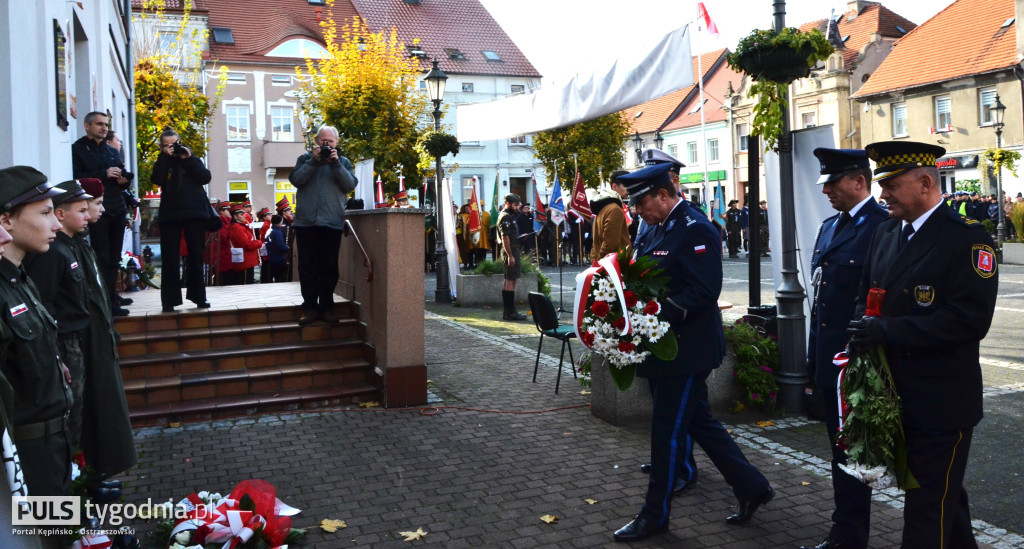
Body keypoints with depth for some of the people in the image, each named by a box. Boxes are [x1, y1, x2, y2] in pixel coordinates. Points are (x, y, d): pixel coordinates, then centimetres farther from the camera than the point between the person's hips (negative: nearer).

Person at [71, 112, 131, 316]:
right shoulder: (78, 149, 1)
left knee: (114, 257, 8)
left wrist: (124, 179, 1)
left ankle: (112, 295, 15)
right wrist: (104, 174, -16)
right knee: (103, 258, -8)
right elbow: (76, 177, -12)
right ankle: (107, 302, -7)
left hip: (117, 209, 6)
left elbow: (124, 175, 23)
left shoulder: (112, 151, 21)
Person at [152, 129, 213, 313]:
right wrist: (166, 157, -9)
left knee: (196, 256, 6)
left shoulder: (192, 159, 11)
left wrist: (188, 159, -8)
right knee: (170, 258, -3)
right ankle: (169, 300, 0)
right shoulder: (162, 163, 9)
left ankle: (198, 296, 15)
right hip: (170, 214, -1)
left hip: (195, 213, 1)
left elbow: (205, 177, -4)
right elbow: (157, 180, -10)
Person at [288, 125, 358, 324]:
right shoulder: (305, 159, 12)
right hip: (306, 222, 0)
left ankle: (327, 307, 11)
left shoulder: (343, 162, 12)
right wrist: (314, 161, -11)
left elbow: (350, 185, -2)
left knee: (330, 267, 3)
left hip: (333, 223, 0)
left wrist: (336, 164, -12)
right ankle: (310, 307, 7)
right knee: (307, 266, 1)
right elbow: (296, 180, -3)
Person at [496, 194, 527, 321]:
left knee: (508, 281, 11)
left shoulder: (509, 216, 19)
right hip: (511, 251, -11)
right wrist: (510, 255, -24)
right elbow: (505, 237, -21)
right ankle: (510, 312, -8)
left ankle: (508, 311, 16)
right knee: (511, 281, -9)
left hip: (512, 251, 11)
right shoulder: (505, 217, -13)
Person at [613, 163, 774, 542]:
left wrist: (660, 312, -29)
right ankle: (751, 487, 32)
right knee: (699, 422, 17)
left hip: (685, 350, -9)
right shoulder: (657, 229, 12)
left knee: (667, 431, 2)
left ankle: (655, 515, 17)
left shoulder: (694, 230, -16)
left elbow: (704, 290, -24)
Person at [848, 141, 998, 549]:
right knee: (944, 493, 24)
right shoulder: (886, 233, 9)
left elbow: (970, 320, -22)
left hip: (942, 405, -7)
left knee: (928, 511, 1)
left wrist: (888, 331, -25)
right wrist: (864, 331, -3)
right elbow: (867, 295, 18)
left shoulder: (968, 237, -14)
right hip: (895, 397, 7)